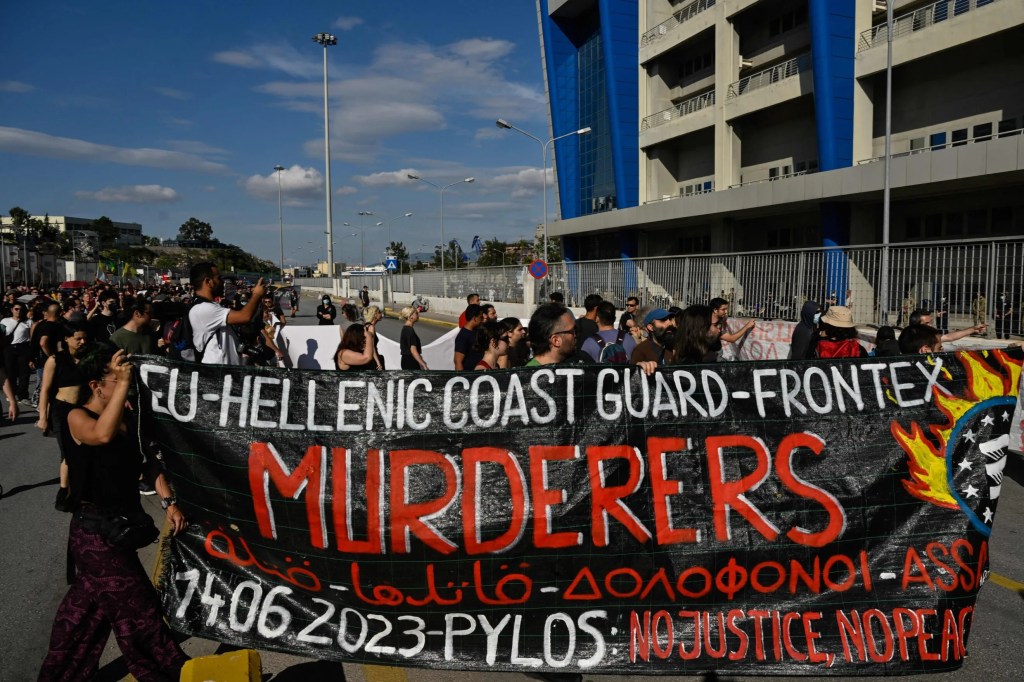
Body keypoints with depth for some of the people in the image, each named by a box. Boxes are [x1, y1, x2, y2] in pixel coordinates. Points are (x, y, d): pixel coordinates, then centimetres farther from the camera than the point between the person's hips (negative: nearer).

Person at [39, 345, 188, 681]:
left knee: (88, 606, 23)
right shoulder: (77, 418, -15)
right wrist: (124, 383, -38)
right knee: (137, 608, 0)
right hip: (95, 531, -8)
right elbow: (102, 434, -39)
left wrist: (169, 502, -5)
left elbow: (148, 462, 7)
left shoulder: (128, 418, 5)